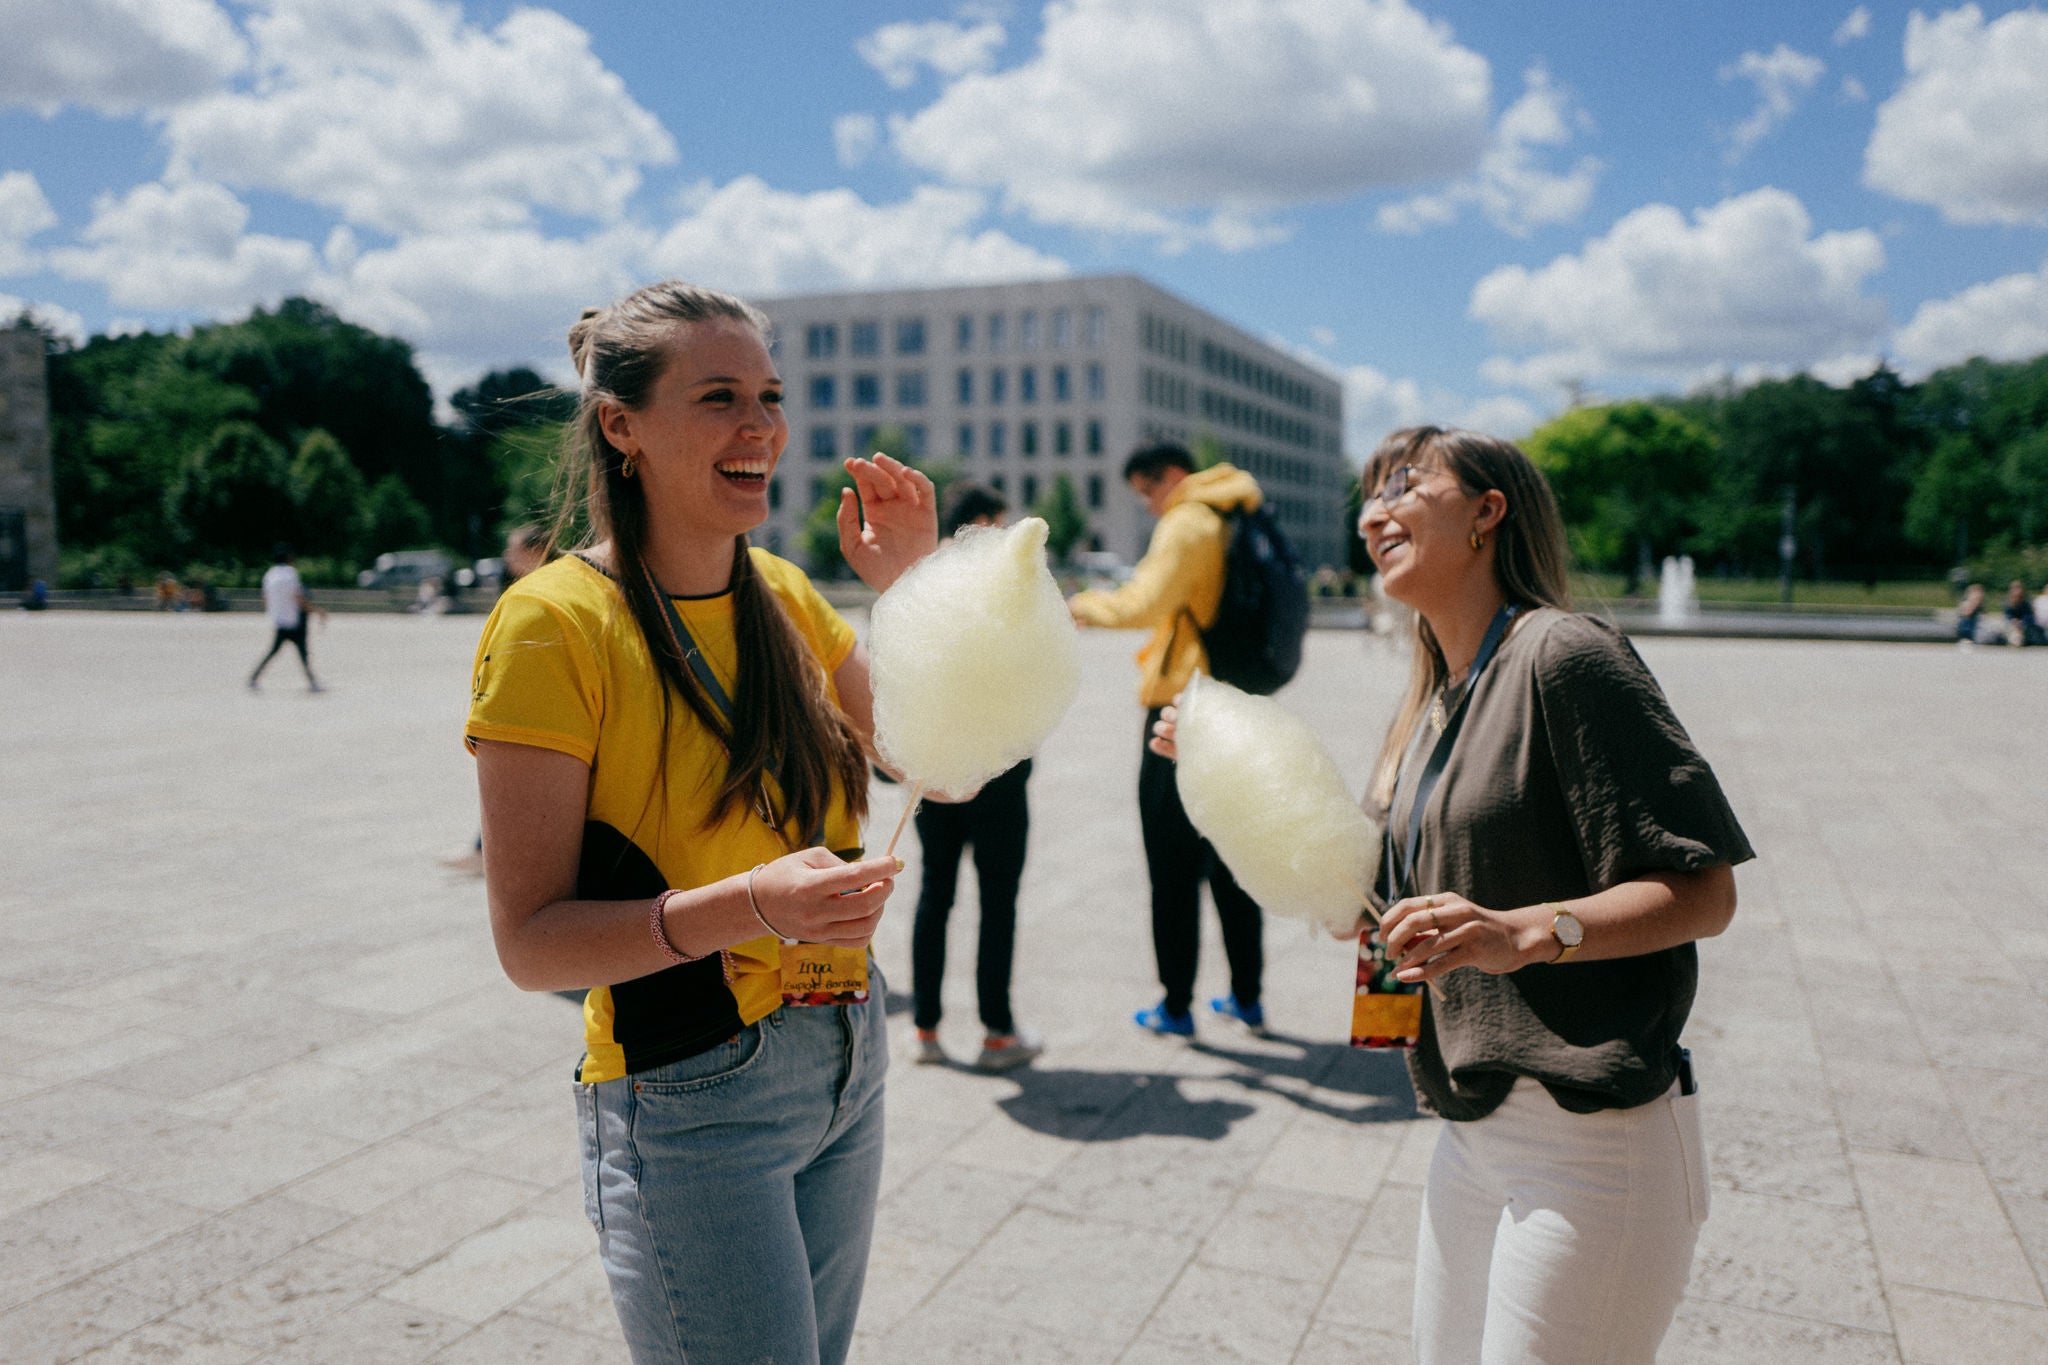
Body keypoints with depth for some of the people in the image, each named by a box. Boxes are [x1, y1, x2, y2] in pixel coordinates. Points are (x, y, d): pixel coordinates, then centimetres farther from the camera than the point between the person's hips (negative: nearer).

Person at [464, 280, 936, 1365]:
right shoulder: (555, 622, -16)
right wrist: (750, 905, -31)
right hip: (691, 1105, -6)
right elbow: (530, 940, -17)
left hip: (847, 1063, 7)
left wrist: (914, 587, -2)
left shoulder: (784, 595, 4)